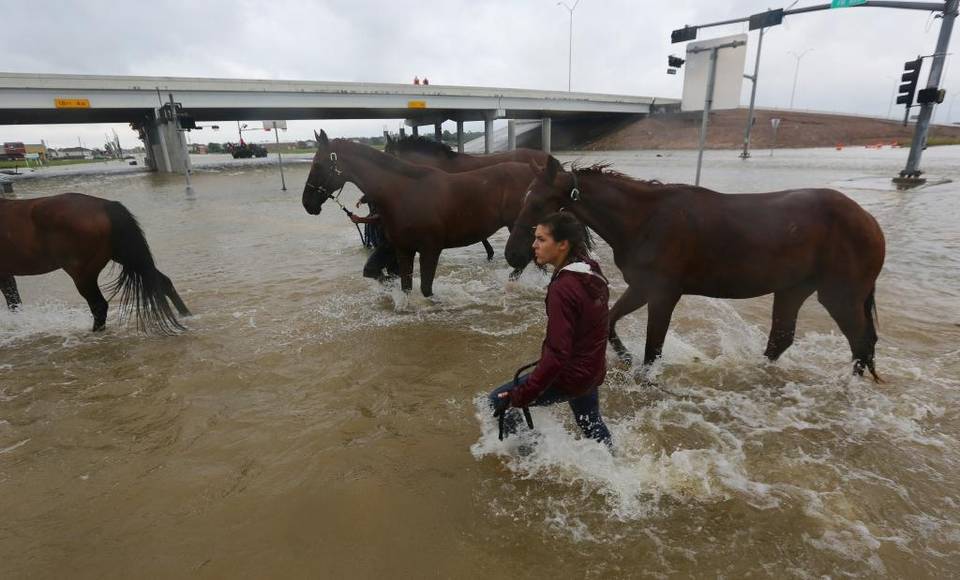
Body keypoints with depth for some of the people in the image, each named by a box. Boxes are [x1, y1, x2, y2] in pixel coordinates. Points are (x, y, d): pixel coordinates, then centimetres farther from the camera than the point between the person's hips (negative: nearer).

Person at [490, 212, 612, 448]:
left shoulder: (563, 288, -29)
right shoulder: (592, 272, -2)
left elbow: (557, 354, -31)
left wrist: (519, 397, -26)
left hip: (569, 376, -9)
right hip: (592, 371, 9)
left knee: (499, 400, 4)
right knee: (591, 424, 32)